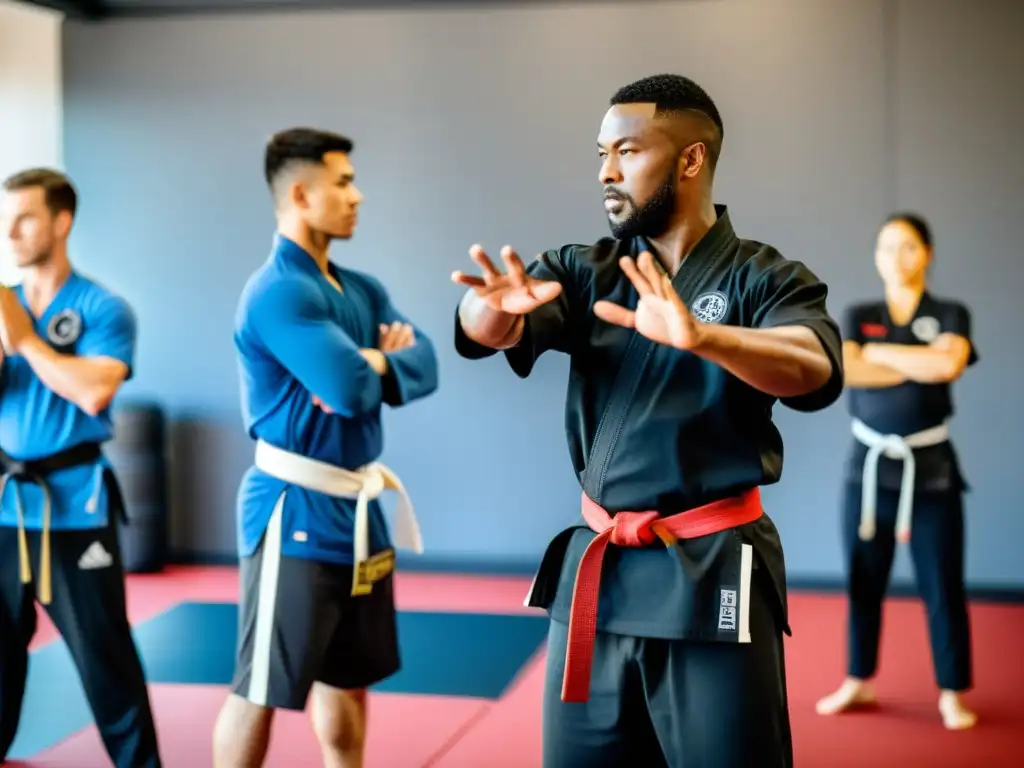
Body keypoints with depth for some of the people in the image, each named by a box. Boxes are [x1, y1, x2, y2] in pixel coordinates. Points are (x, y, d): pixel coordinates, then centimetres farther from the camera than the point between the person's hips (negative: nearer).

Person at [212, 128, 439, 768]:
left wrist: (372, 367, -18)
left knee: (348, 679, 19)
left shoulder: (363, 290, 11)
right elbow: (352, 387, -28)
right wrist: (377, 360, -6)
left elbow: (424, 365, 1)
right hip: (296, 511, -9)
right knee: (260, 690, 0)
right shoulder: (277, 292, -18)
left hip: (355, 508, 9)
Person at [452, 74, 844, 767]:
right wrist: (498, 306, -35)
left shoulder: (766, 278, -4)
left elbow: (816, 372, -25)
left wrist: (699, 335, -44)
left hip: (713, 574, -4)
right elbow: (481, 333, -10)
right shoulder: (586, 271, 6)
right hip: (594, 567, 4)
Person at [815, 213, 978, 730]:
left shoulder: (951, 315, 2)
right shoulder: (857, 316, 5)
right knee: (862, 581, 10)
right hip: (869, 464, 2)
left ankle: (952, 693, 14)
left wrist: (879, 352, -11)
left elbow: (950, 363, -20)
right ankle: (859, 682, 25)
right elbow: (846, 371, -14)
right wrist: (923, 365, -14)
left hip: (930, 467, -2)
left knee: (942, 585, 1)